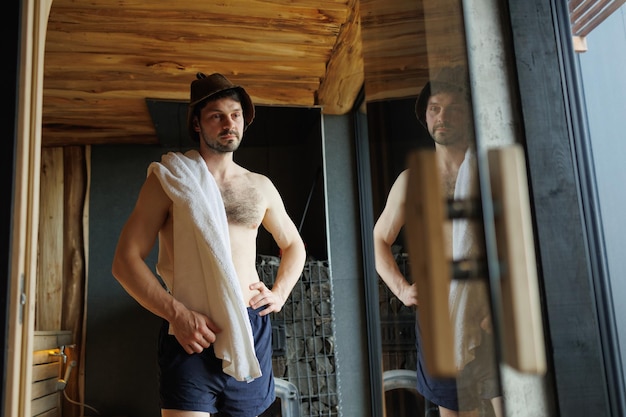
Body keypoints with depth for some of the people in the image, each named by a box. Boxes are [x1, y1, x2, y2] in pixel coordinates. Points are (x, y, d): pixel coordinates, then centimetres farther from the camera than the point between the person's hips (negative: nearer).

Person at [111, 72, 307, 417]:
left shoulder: (260, 187, 11)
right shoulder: (170, 179, 1)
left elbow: (293, 245, 25)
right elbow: (126, 260, -4)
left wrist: (279, 293, 7)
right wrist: (176, 314, -16)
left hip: (252, 330, 4)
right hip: (191, 333, -3)